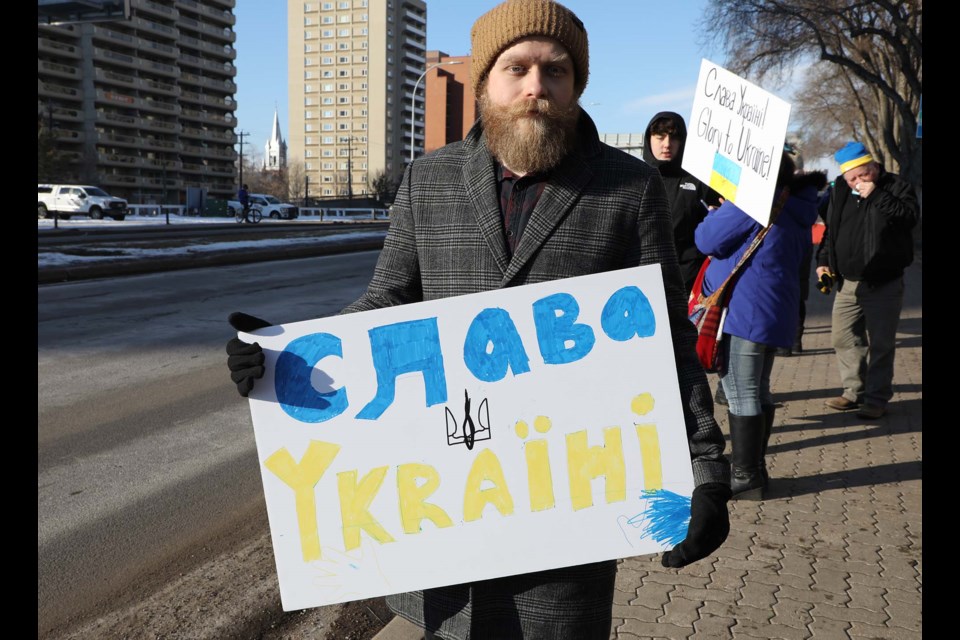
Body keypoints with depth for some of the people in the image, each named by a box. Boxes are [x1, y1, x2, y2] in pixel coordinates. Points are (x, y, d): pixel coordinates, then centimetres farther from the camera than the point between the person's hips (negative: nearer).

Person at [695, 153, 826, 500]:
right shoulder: (796, 210, 14)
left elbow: (708, 240, -13)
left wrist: (716, 213, 9)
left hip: (743, 311, -10)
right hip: (774, 311, 10)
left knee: (741, 395, -5)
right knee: (758, 392, 16)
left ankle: (745, 477, 0)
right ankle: (755, 469, 24)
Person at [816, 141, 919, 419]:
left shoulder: (897, 187, -6)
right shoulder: (840, 192, 9)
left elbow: (910, 216, -24)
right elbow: (830, 230, 19)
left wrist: (876, 195, -25)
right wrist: (824, 260, 10)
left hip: (884, 284, -6)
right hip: (847, 282, 6)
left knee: (880, 343, -1)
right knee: (843, 338, 11)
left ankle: (877, 398, 9)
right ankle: (854, 391, 24)